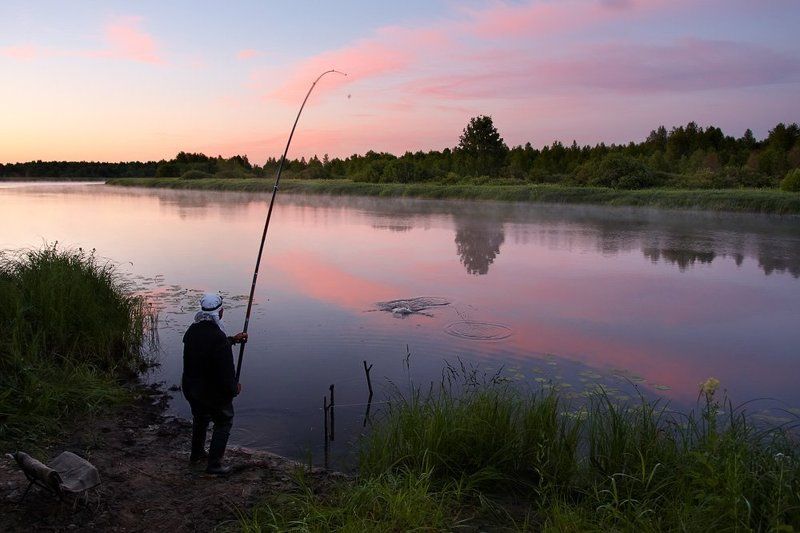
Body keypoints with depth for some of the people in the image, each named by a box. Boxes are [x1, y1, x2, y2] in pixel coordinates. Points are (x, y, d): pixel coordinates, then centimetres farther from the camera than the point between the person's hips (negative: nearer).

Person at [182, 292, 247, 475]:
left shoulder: (193, 330, -4)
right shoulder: (218, 338, -30)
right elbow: (225, 371, -26)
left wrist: (233, 339, 22)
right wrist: (234, 388, -8)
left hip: (191, 387, 8)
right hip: (213, 392, -8)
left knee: (200, 419, 29)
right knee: (223, 423, 12)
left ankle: (196, 454, 47)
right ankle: (214, 464, 14)